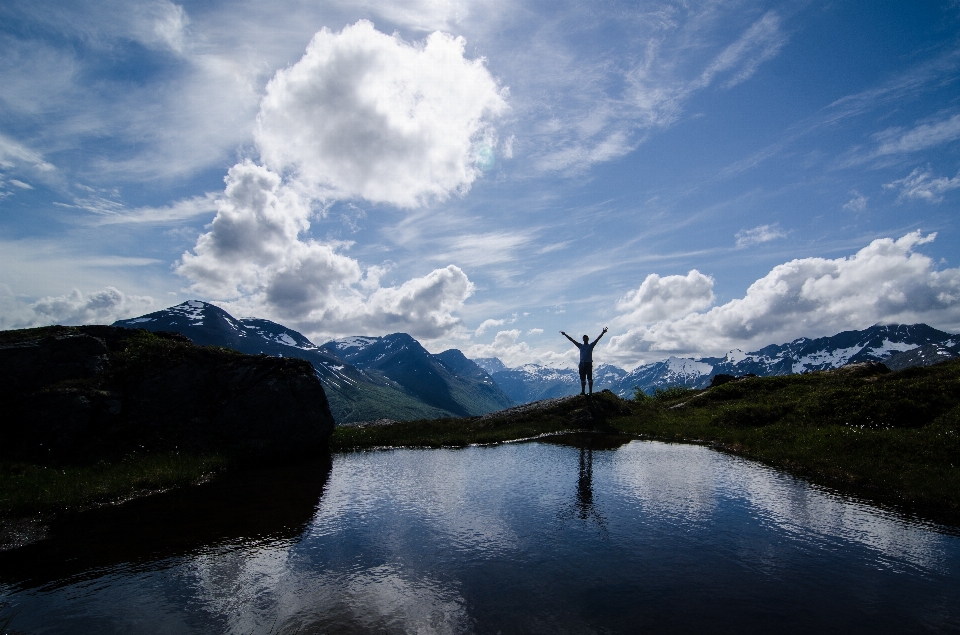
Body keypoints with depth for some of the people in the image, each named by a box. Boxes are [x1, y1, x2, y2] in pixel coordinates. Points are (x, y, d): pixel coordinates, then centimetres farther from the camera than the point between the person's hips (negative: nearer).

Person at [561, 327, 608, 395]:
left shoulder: (591, 345, 5)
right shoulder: (580, 346, 12)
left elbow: (597, 339, -5)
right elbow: (572, 340, 12)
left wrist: (602, 333, -17)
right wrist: (565, 335, 11)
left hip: (589, 364, -3)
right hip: (582, 364, 4)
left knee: (589, 378, -3)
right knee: (582, 379, 8)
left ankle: (591, 391, 0)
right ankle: (582, 391, 13)